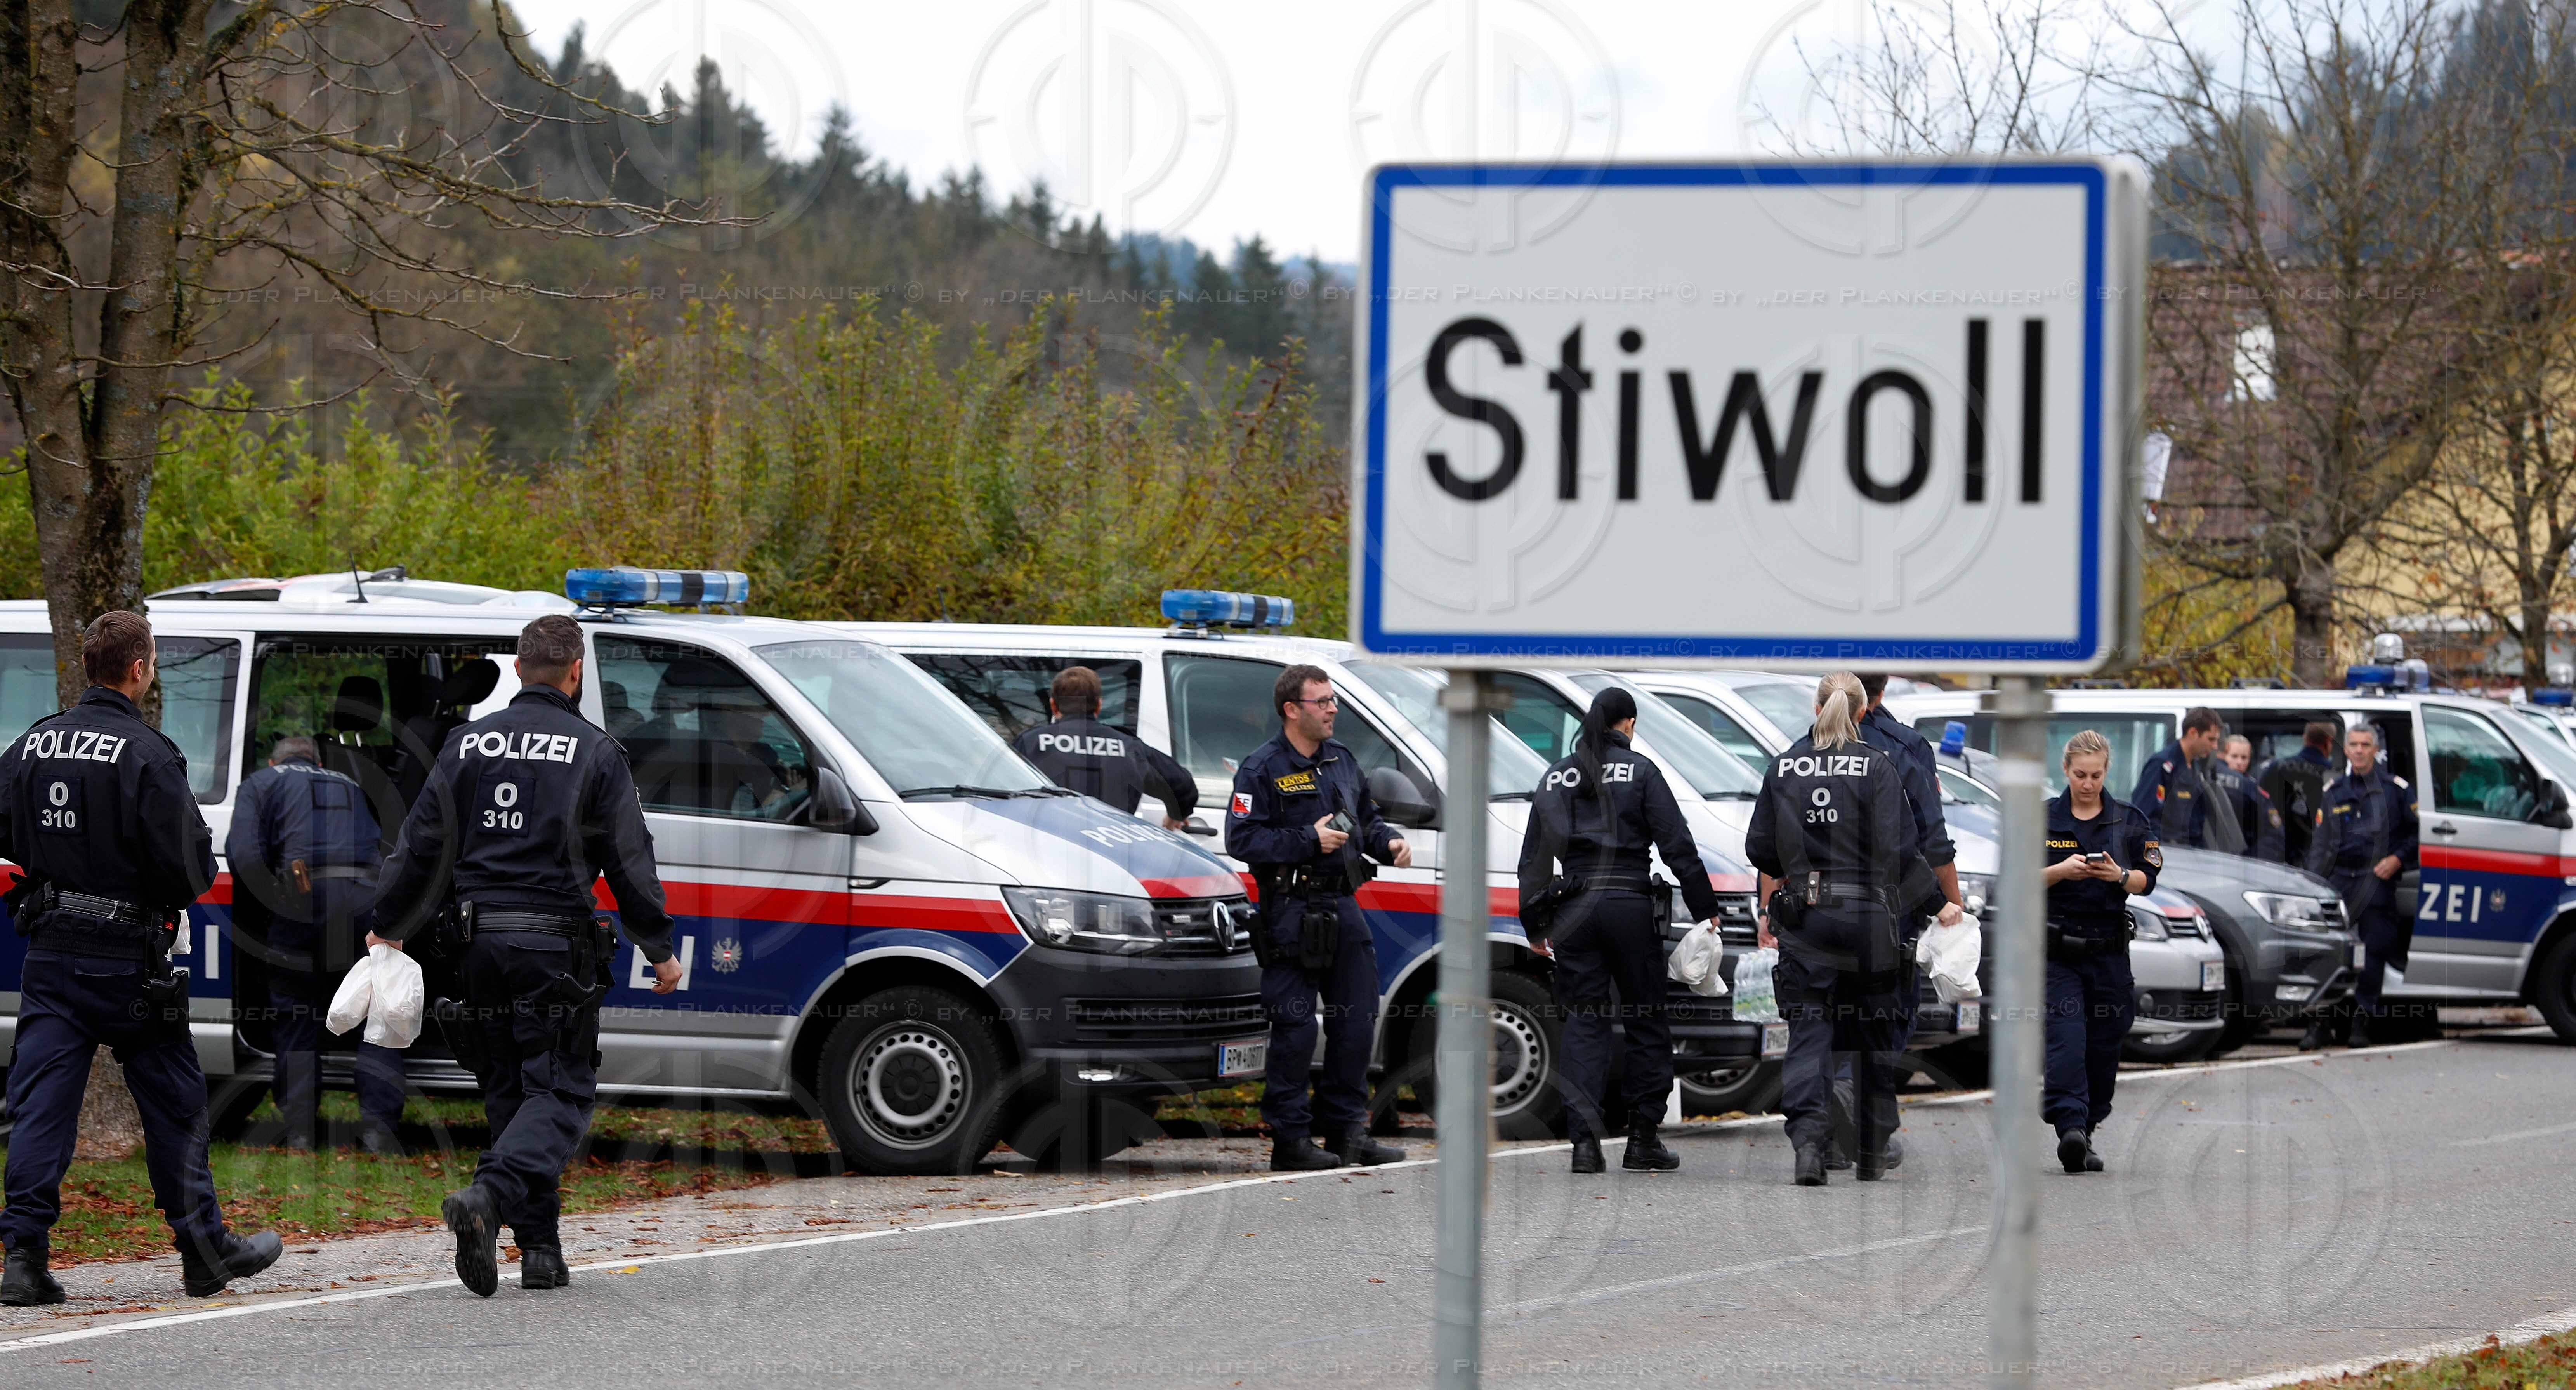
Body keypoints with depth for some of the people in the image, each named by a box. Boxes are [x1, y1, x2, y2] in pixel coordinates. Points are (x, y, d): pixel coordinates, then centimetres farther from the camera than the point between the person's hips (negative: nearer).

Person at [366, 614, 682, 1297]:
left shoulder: (469, 743, 7)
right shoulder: (595, 752, -4)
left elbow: (422, 845, 9)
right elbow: (630, 858, -2)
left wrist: (389, 927, 21)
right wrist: (659, 949, 7)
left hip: (482, 942, 4)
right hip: (557, 945, -4)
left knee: (508, 1090, 11)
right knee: (560, 1090, -2)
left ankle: (541, 1248, 9)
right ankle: (490, 1195, -27)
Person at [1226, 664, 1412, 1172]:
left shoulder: (1342, 761, 16)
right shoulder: (1262, 769, -7)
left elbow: (1366, 819, 27)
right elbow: (1242, 839, -14)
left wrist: (1389, 842, 5)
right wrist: (1309, 841, -19)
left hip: (1342, 907, 7)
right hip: (1291, 914, -7)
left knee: (1356, 1019, 8)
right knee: (1294, 1026, -6)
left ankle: (1346, 1130, 18)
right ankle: (1291, 1139, -1)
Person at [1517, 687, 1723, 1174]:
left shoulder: (1556, 778, 9)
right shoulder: (1641, 773, -2)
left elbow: (1533, 857, 12)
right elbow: (1678, 847, -5)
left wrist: (1535, 926, 19)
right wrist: (1705, 911, 1)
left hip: (1573, 909, 3)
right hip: (1630, 906, -3)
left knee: (1584, 1025, 4)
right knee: (1647, 1024, 8)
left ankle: (1585, 1140, -7)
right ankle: (1643, 1139, 8)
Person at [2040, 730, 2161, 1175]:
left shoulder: (2130, 822, 10)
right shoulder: (2044, 819, 6)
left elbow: (2147, 879, 4)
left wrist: (2119, 875, -16)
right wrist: (2063, 870, -15)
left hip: (2109, 950, 2)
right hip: (2056, 951, -2)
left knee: (2104, 1048, 3)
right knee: (2066, 1040, -16)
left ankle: (2086, 1136, 15)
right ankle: (2070, 1128, -26)